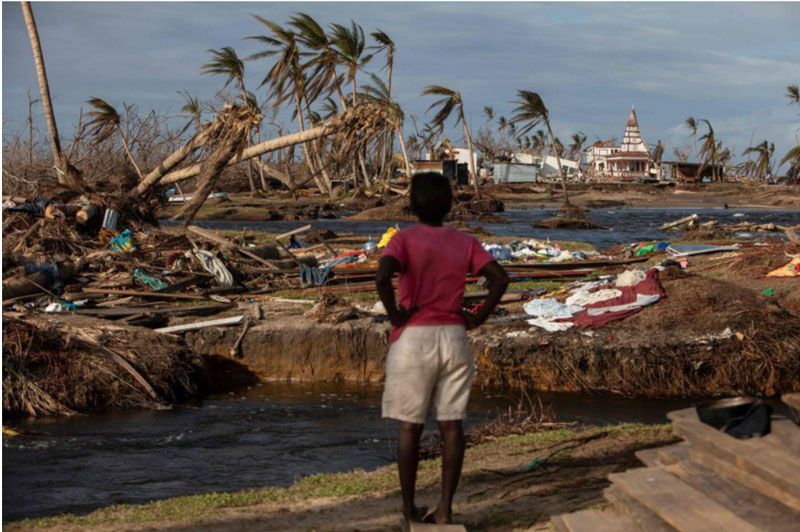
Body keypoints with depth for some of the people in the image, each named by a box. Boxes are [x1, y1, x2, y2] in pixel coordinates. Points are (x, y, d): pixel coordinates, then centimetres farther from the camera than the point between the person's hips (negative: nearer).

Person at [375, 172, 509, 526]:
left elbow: (383, 277, -23)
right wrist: (478, 317, 1)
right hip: (454, 338, 3)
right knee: (451, 425, 6)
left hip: (414, 338, -3)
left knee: (410, 427, 7)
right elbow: (500, 278, -6)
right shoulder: (465, 242, 4)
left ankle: (410, 509, 13)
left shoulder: (404, 239, -6)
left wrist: (395, 315, -10)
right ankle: (445, 510, 6)